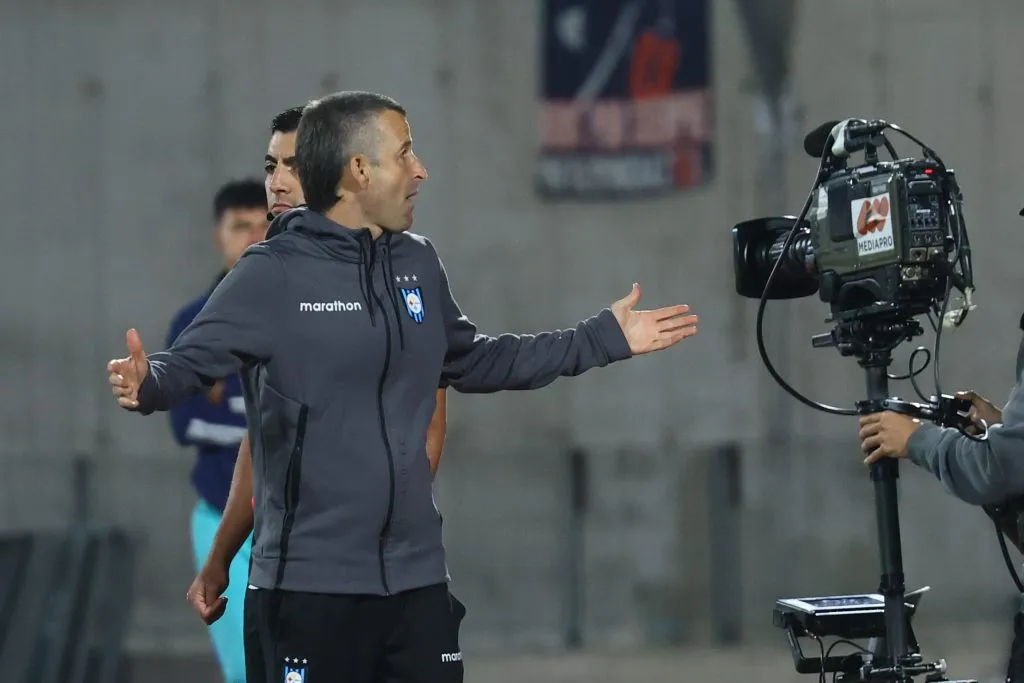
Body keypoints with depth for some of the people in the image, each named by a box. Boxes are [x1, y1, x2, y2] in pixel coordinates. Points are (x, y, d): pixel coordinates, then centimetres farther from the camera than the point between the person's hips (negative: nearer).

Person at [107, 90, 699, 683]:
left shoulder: (420, 265, 11)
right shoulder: (273, 274, -9)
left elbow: (474, 362, 25)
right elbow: (190, 361, -13)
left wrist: (606, 338, 26)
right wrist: (146, 384, -38)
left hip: (417, 574, 6)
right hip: (310, 583, -6)